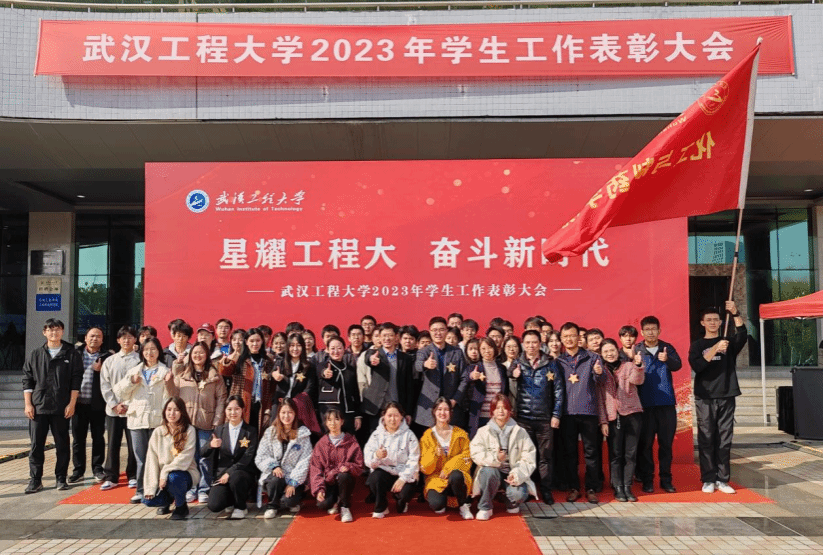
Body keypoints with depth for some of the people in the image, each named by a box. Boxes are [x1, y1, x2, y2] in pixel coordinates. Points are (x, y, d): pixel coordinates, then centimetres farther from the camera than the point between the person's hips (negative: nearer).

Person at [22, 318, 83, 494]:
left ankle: (61, 478, 15)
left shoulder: (72, 354, 2)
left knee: (62, 444, 5)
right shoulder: (35, 355, 8)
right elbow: (27, 381, 7)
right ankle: (35, 480, 11)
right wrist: (28, 404, -1)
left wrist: (72, 404, -7)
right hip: (38, 407, 2)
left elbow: (76, 381, -1)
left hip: (62, 408, -1)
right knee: (36, 445, 3)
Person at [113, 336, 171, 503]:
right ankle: (140, 491, 16)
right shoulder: (134, 371, 16)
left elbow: (169, 397, -1)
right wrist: (131, 382, -4)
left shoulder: (164, 371, 4)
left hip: (157, 420, -3)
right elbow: (119, 392, 11)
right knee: (140, 458, 7)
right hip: (137, 419, 3)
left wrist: (167, 383, -18)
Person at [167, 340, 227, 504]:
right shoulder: (182, 374, 8)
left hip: (206, 423, -1)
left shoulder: (214, 376, 3)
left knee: (205, 457, 2)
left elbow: (221, 398, 2)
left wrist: (217, 421, -5)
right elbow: (174, 394, 9)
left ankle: (204, 490, 13)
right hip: (186, 422, 2)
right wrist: (169, 381, -7)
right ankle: (191, 489, 19)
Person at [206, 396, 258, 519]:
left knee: (235, 478, -38)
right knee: (214, 506, -20)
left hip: (243, 473, -3)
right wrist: (211, 446, -16)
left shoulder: (251, 431, 1)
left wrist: (229, 473, -20)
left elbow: (248, 458, -9)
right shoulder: (219, 430, 10)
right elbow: (205, 454, 8)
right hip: (222, 472, 3)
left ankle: (241, 507, -7)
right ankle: (232, 500, 17)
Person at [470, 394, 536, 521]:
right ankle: (485, 508, -13)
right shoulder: (484, 431, 2)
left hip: (513, 473, 0)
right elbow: (475, 453, -11)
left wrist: (518, 474, -22)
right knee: (488, 471, -35)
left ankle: (512, 504, 13)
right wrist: (494, 458, -28)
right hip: (493, 470, 0)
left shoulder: (520, 433, 2)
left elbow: (529, 459, -5)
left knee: (519, 494, -28)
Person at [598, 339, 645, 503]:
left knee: (631, 453, 2)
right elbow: (598, 396, 6)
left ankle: (627, 487, 10)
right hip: (613, 416, 0)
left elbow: (637, 380, -14)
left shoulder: (628, 366, 7)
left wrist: (638, 366, -34)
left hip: (632, 413, 0)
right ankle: (618, 488, 8)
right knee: (615, 454, 1)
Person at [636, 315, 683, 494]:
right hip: (645, 404, -2)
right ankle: (646, 480, 13)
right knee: (645, 443, 3)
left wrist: (667, 360, -30)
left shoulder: (667, 348, 7)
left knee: (666, 443, 8)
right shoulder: (635, 351, 1)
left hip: (666, 403, 2)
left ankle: (666, 479, 19)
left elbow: (678, 364, -10)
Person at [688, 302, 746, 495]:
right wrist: (716, 348, -21)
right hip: (705, 398, -1)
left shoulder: (729, 342, 9)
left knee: (724, 440, 3)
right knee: (706, 440, -1)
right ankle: (708, 479, 3)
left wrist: (735, 313, -25)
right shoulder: (697, 345, 6)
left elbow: (742, 335, -12)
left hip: (726, 397, 1)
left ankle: (722, 479, 8)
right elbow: (696, 365, -12)